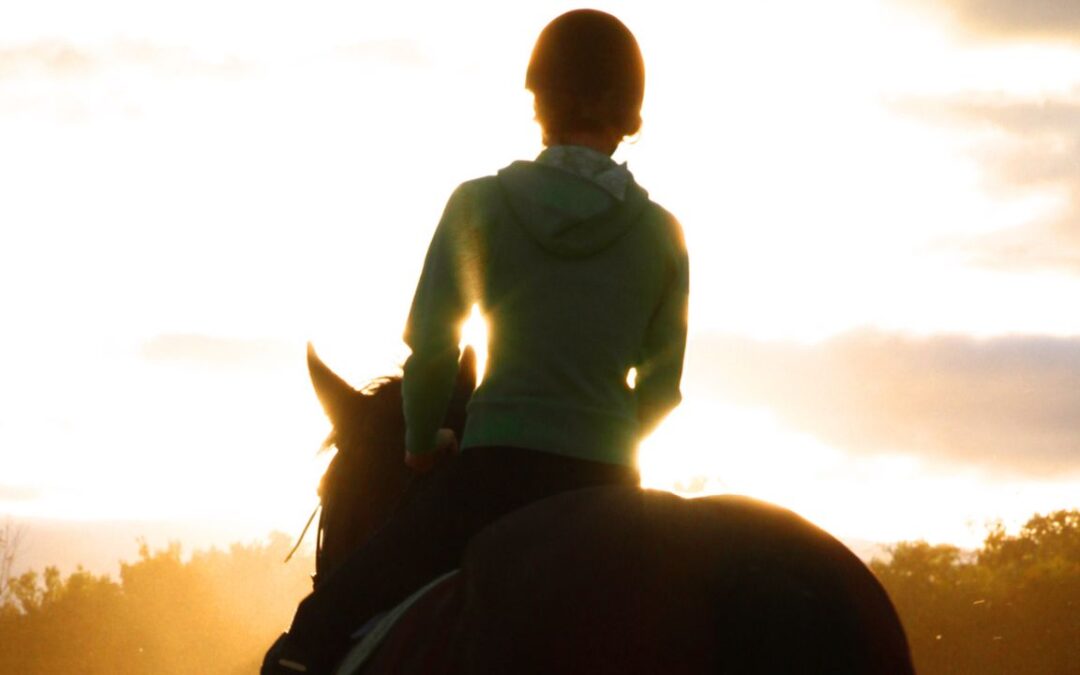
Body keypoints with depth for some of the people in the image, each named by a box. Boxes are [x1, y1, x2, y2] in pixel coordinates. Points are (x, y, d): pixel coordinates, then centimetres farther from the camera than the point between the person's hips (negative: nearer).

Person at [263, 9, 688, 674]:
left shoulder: (479, 204, -1)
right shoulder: (661, 233, 5)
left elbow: (429, 344, -3)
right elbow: (661, 387, 9)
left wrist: (422, 445, 14)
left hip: (495, 474, -3)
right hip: (606, 490, 3)